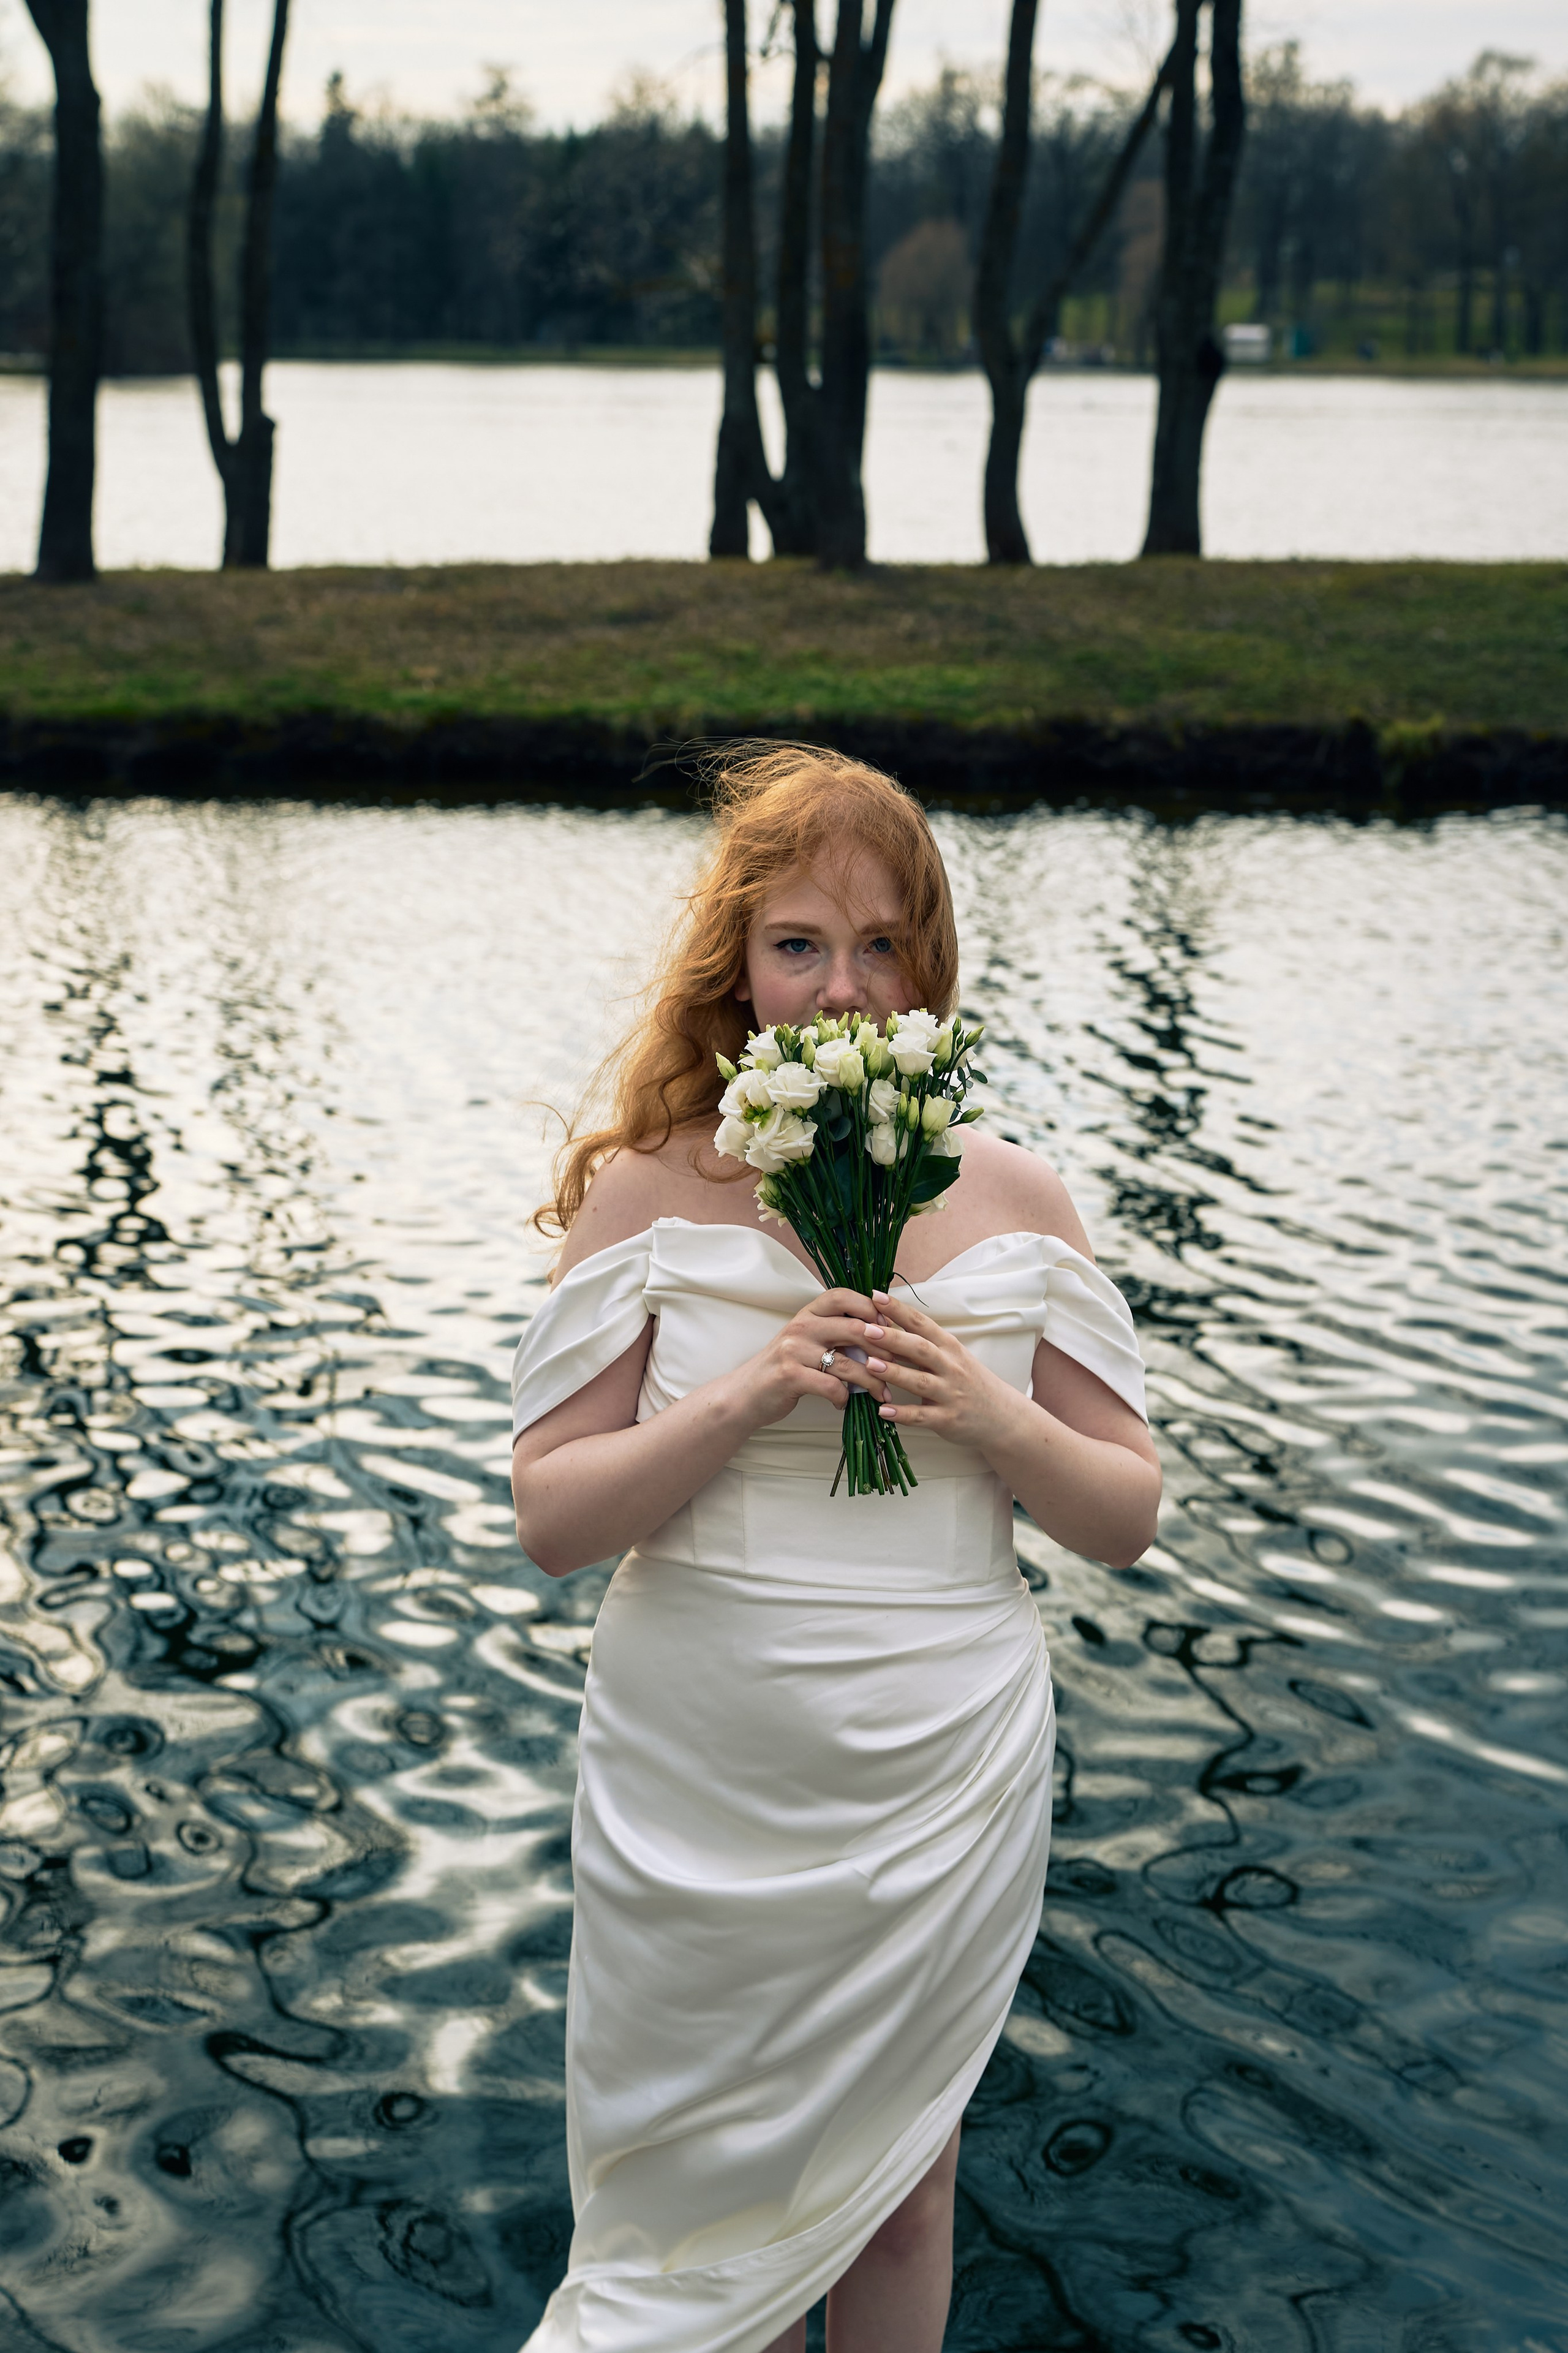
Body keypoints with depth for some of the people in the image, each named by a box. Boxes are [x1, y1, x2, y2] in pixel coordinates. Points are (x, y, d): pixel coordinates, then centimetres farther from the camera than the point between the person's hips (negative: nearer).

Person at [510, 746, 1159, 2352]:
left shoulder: (1013, 1201, -1)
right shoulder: (646, 1191, -5)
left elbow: (1127, 1516, 3)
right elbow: (551, 1522, -8)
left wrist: (980, 1412, -16)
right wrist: (750, 1396, -21)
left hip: (943, 1795, 1)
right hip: (697, 1799, -1)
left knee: (898, 2197, 17)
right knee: (699, 2214, 13)